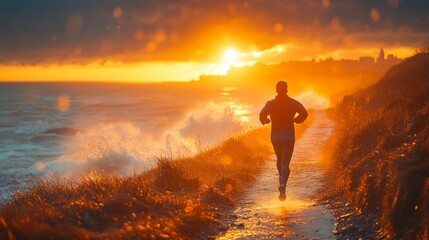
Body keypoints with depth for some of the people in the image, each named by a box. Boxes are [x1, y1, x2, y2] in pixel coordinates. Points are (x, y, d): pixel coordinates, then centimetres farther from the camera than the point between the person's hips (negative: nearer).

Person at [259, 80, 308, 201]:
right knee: (285, 163, -7)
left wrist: (265, 121, 2)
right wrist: (295, 120, 3)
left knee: (280, 159, 26)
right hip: (289, 137, -1)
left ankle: (282, 178, 44)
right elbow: (304, 113, -16)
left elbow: (262, 115, -21)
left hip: (275, 137, 1)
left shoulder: (271, 103, -4)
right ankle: (282, 184, -28)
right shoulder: (293, 103, -2)